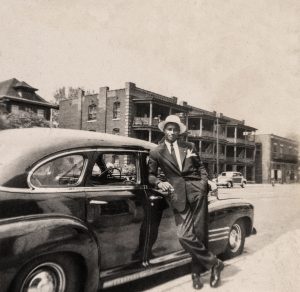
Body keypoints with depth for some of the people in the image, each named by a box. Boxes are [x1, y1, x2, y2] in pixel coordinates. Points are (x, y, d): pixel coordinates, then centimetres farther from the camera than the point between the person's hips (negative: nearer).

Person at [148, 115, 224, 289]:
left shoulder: (189, 146, 16)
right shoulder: (156, 152, 11)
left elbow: (201, 167, 20)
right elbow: (151, 175, 13)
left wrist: (204, 182, 3)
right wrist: (159, 183, -8)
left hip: (196, 190, 1)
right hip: (178, 195, -1)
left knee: (200, 233, 0)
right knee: (185, 236, -12)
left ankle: (197, 272, 20)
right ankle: (214, 263, 7)